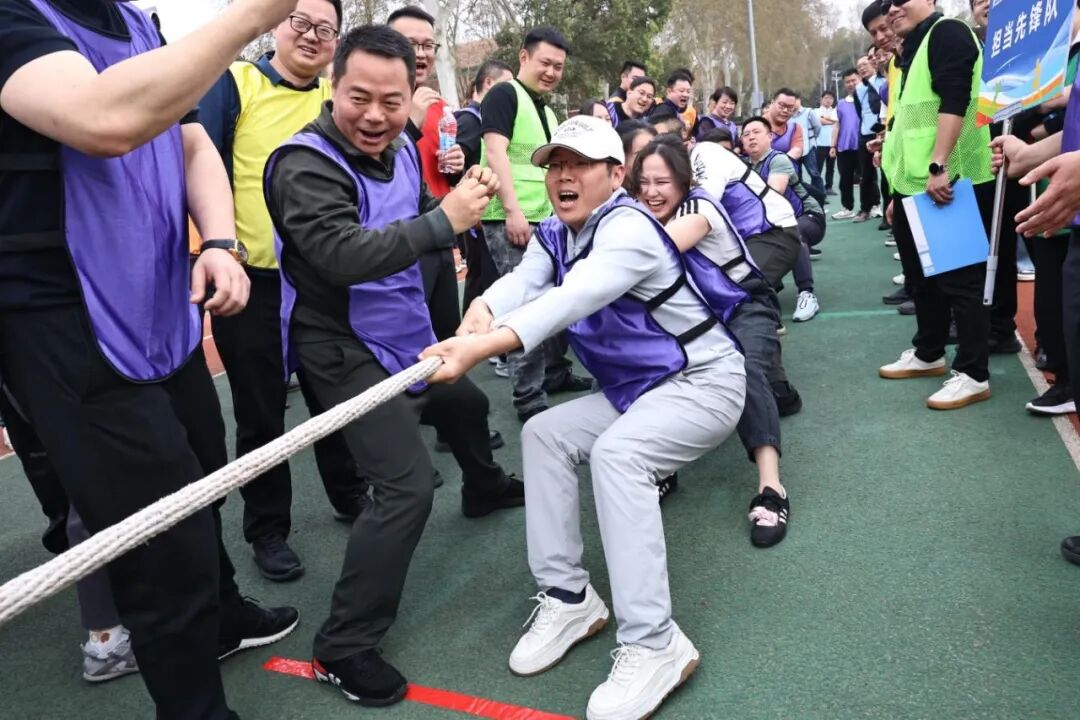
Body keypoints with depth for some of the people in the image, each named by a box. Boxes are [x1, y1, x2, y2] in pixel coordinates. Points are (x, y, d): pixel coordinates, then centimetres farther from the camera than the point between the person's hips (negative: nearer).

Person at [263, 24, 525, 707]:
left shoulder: (401, 148, 2)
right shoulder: (306, 164, -22)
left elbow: (419, 221, 10)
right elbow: (344, 257, -36)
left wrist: (462, 200, -11)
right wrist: (444, 221, -36)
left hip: (407, 335, 9)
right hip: (349, 351, -8)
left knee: (467, 402, 29)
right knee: (408, 489, -16)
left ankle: (485, 488, 62)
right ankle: (344, 648, -1)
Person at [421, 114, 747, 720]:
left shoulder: (628, 226, -22)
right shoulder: (554, 237, 3)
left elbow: (572, 300, -40)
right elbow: (519, 283, -17)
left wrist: (481, 349, -54)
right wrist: (478, 317, -41)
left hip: (705, 380, -9)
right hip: (635, 389, 9)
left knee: (616, 452, -31)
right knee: (544, 434, -1)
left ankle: (654, 645, -24)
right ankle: (569, 597, 4)